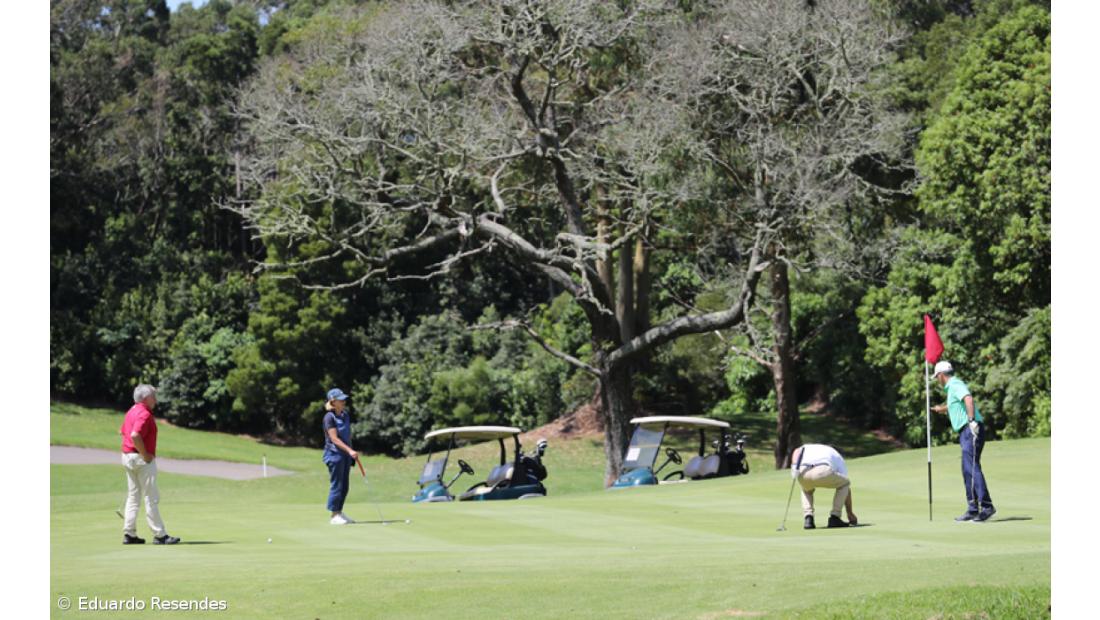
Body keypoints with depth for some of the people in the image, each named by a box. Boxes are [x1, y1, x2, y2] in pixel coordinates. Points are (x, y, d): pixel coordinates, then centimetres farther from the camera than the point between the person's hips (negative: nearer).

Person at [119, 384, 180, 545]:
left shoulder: (132, 411, 13)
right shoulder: (144, 414, -17)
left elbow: (122, 431, 26)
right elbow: (135, 435, -30)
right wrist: (145, 455, -20)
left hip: (128, 456, 10)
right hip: (142, 459, -10)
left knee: (133, 497, 11)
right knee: (151, 498, -6)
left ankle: (129, 534, 10)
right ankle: (159, 535, -4)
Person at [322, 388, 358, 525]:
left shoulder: (346, 415, 9)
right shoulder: (329, 417, -14)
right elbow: (334, 439, -20)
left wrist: (352, 452, 16)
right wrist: (350, 451, -27)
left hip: (346, 454, 8)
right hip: (334, 454, -8)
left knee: (345, 486, 10)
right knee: (336, 485, -3)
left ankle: (339, 512, 20)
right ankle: (334, 516, 4)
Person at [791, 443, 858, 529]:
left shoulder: (807, 447, 42)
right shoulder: (838, 457, 37)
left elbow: (797, 452, 16)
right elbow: (846, 488, 38)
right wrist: (850, 513, 46)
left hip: (802, 473, 3)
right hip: (823, 472, -2)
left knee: (807, 489, 38)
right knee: (845, 483, 28)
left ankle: (808, 518, 17)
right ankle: (834, 518, 20)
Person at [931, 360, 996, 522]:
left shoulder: (955, 385, -9)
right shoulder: (954, 386, 22)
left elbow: (969, 399, -28)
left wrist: (971, 420, -30)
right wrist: (943, 409, 52)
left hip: (971, 431, -10)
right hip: (966, 433, 10)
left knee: (972, 468, -16)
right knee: (968, 471, 9)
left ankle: (987, 506, -21)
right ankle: (973, 510, 11)